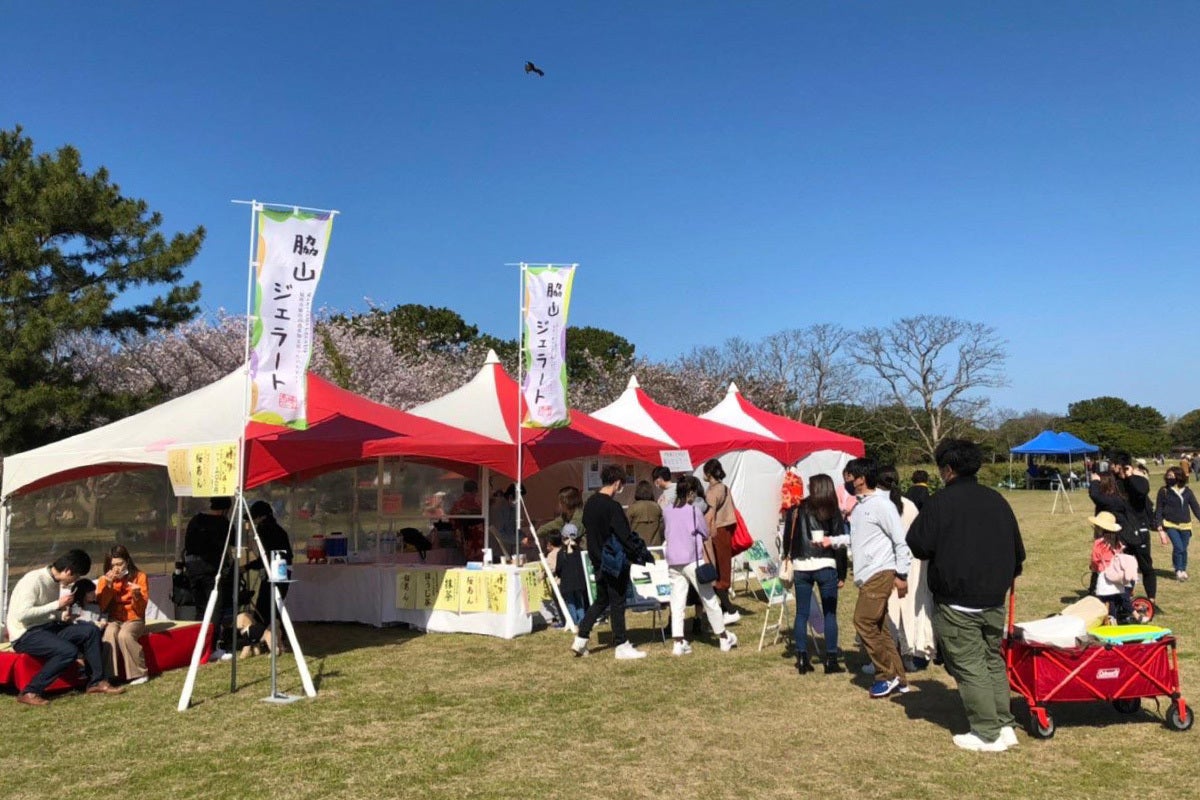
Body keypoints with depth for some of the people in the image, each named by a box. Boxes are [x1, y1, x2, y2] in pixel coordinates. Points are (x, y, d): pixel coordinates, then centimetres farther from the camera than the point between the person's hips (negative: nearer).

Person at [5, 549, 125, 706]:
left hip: (48, 628, 8)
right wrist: (57, 605, -21)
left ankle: (96, 682, -3)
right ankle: (29, 692, -16)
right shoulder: (34, 580, -18)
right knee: (69, 651, -29)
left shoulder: (57, 581, 9)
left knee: (91, 631, -8)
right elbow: (22, 614, -27)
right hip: (25, 634, -8)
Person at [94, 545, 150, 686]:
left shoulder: (140, 577, -4)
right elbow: (101, 607, -10)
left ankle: (140, 673, -20)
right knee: (110, 633, -33)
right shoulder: (104, 580, 2)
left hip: (134, 620, -2)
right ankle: (108, 676, -29)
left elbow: (141, 609, -8)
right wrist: (108, 585, -18)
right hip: (114, 620, 2)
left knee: (124, 635, -34)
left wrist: (137, 595, -28)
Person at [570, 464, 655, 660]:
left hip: (598, 560, 8)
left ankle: (580, 640, 17)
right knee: (617, 603, 2)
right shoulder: (612, 507, -20)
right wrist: (644, 555, -9)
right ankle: (621, 646, 11)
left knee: (601, 600, 18)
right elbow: (626, 536, -18)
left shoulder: (590, 503, 6)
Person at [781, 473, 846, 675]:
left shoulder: (798, 509, 0)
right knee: (830, 614, 8)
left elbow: (787, 536, 1)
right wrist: (831, 541, 3)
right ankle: (831, 660, 9)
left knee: (802, 614, 9)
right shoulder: (833, 511, -3)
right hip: (825, 566, -1)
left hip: (801, 567, 2)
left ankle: (802, 660, 11)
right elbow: (846, 539, -9)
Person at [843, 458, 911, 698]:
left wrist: (901, 574, -14)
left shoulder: (881, 504, -12)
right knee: (878, 628, 11)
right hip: (866, 576, 9)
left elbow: (901, 540, -13)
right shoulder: (859, 505, 15)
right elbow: (853, 539, 22)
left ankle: (887, 675, 1)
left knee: (863, 621, -11)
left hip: (880, 573, -9)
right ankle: (898, 679, 18)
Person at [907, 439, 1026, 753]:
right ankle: (1004, 726, 20)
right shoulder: (997, 500, 8)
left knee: (969, 666, 0)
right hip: (994, 600, 7)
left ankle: (987, 734, 3)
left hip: (956, 603, -7)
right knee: (993, 660, 18)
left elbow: (918, 545, -12)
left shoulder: (941, 501, -12)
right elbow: (1018, 551, 15)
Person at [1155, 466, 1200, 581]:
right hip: (1170, 524, -2)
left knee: (1184, 549, 9)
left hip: (1185, 525, 2)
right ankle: (1178, 571, 6)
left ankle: (1183, 570, 32)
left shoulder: (1187, 491, 0)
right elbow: (1158, 511, -3)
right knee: (1178, 547, -15)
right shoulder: (1164, 491, -6)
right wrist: (1160, 528, -8)